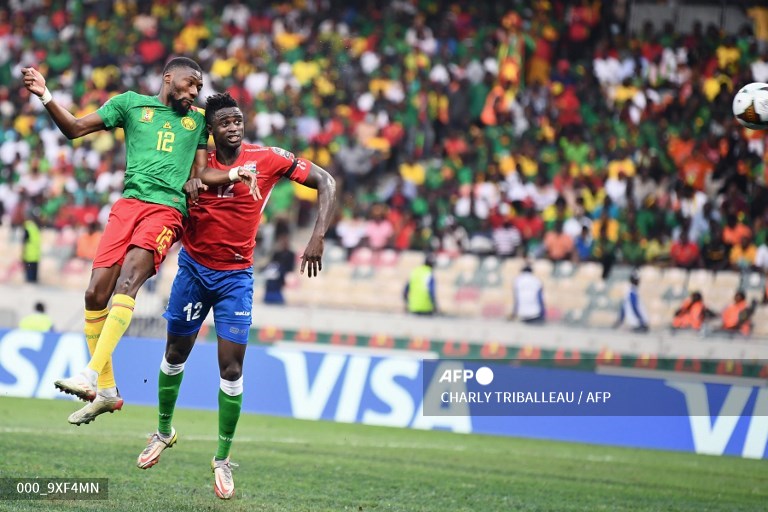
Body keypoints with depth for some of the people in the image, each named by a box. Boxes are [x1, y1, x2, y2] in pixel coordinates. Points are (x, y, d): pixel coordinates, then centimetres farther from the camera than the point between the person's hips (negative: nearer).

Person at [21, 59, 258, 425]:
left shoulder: (198, 120, 22)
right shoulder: (131, 103, 17)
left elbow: (199, 172, 23)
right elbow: (75, 128, 15)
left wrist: (231, 175, 3)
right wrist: (46, 97, 1)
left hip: (168, 210, -1)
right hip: (129, 203, 1)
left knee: (128, 280, -25)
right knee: (96, 294, -8)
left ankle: (92, 374, -34)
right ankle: (106, 391, 5)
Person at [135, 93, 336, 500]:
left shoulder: (267, 159, -12)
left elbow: (325, 182, -9)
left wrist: (318, 237, -19)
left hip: (236, 276, -2)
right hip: (193, 268, 2)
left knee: (232, 367, -7)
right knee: (175, 353, 15)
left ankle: (223, 459, 4)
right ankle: (164, 432, 37)